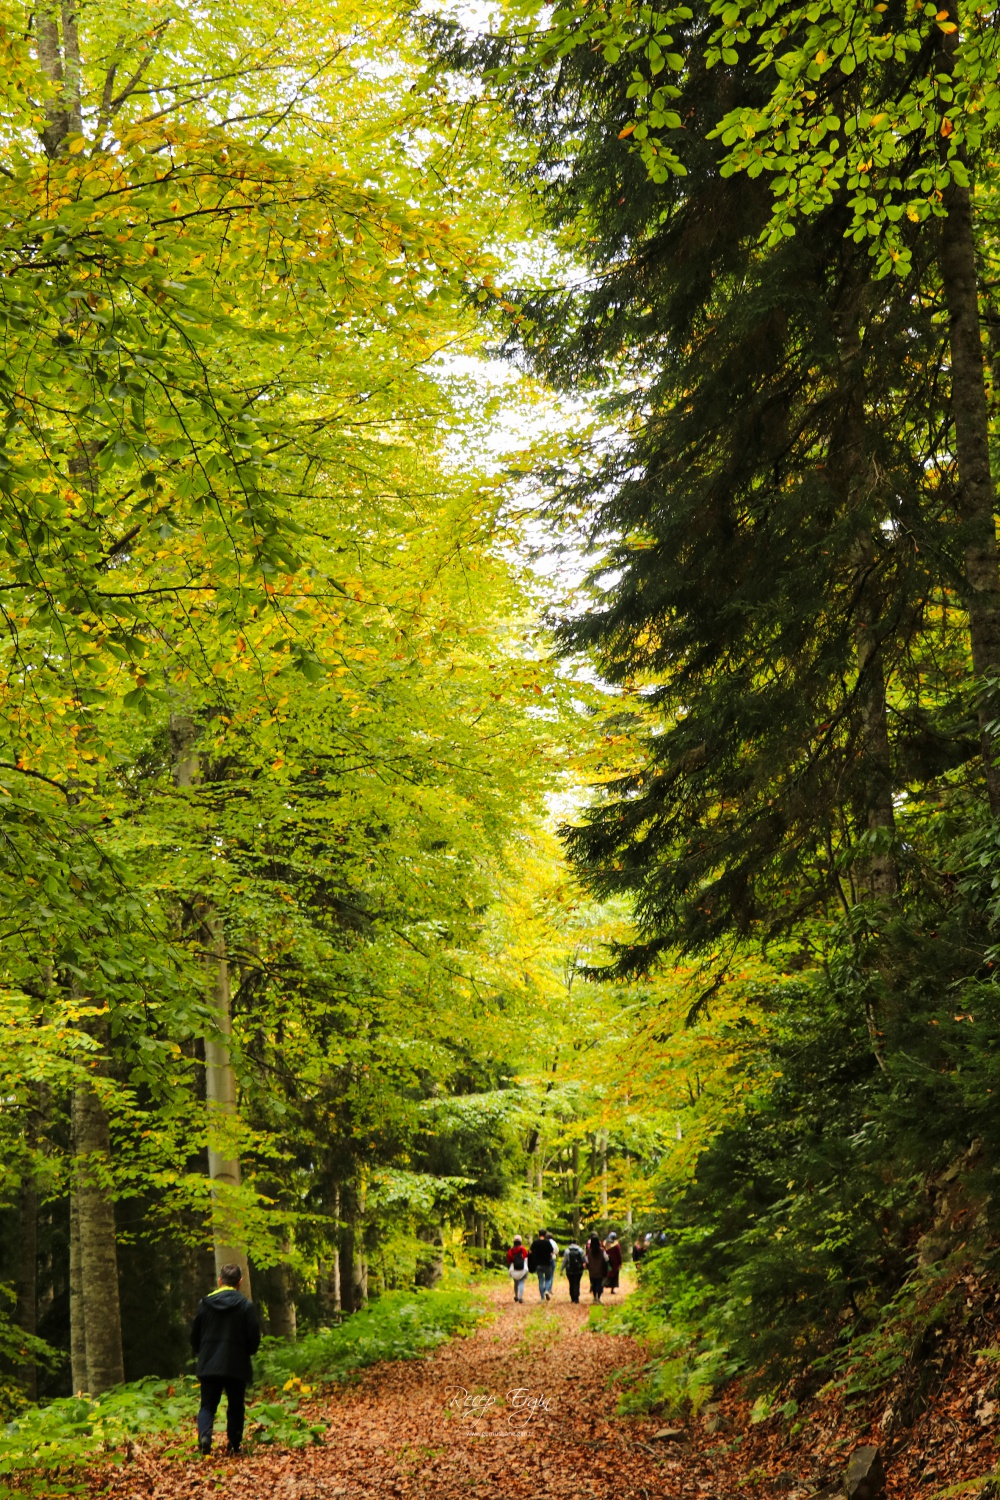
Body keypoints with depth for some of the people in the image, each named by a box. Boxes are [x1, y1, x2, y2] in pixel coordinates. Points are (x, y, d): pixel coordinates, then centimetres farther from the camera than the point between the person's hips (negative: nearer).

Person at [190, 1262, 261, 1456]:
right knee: (236, 1406, 13)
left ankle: (204, 1435, -19)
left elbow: (194, 1336, 8)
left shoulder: (205, 1303, 2)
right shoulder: (246, 1305, -7)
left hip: (209, 1365, 2)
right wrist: (247, 1352, 16)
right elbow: (254, 1338, -5)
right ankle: (234, 1444, 13)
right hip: (237, 1366, -2)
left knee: (208, 1405, 6)